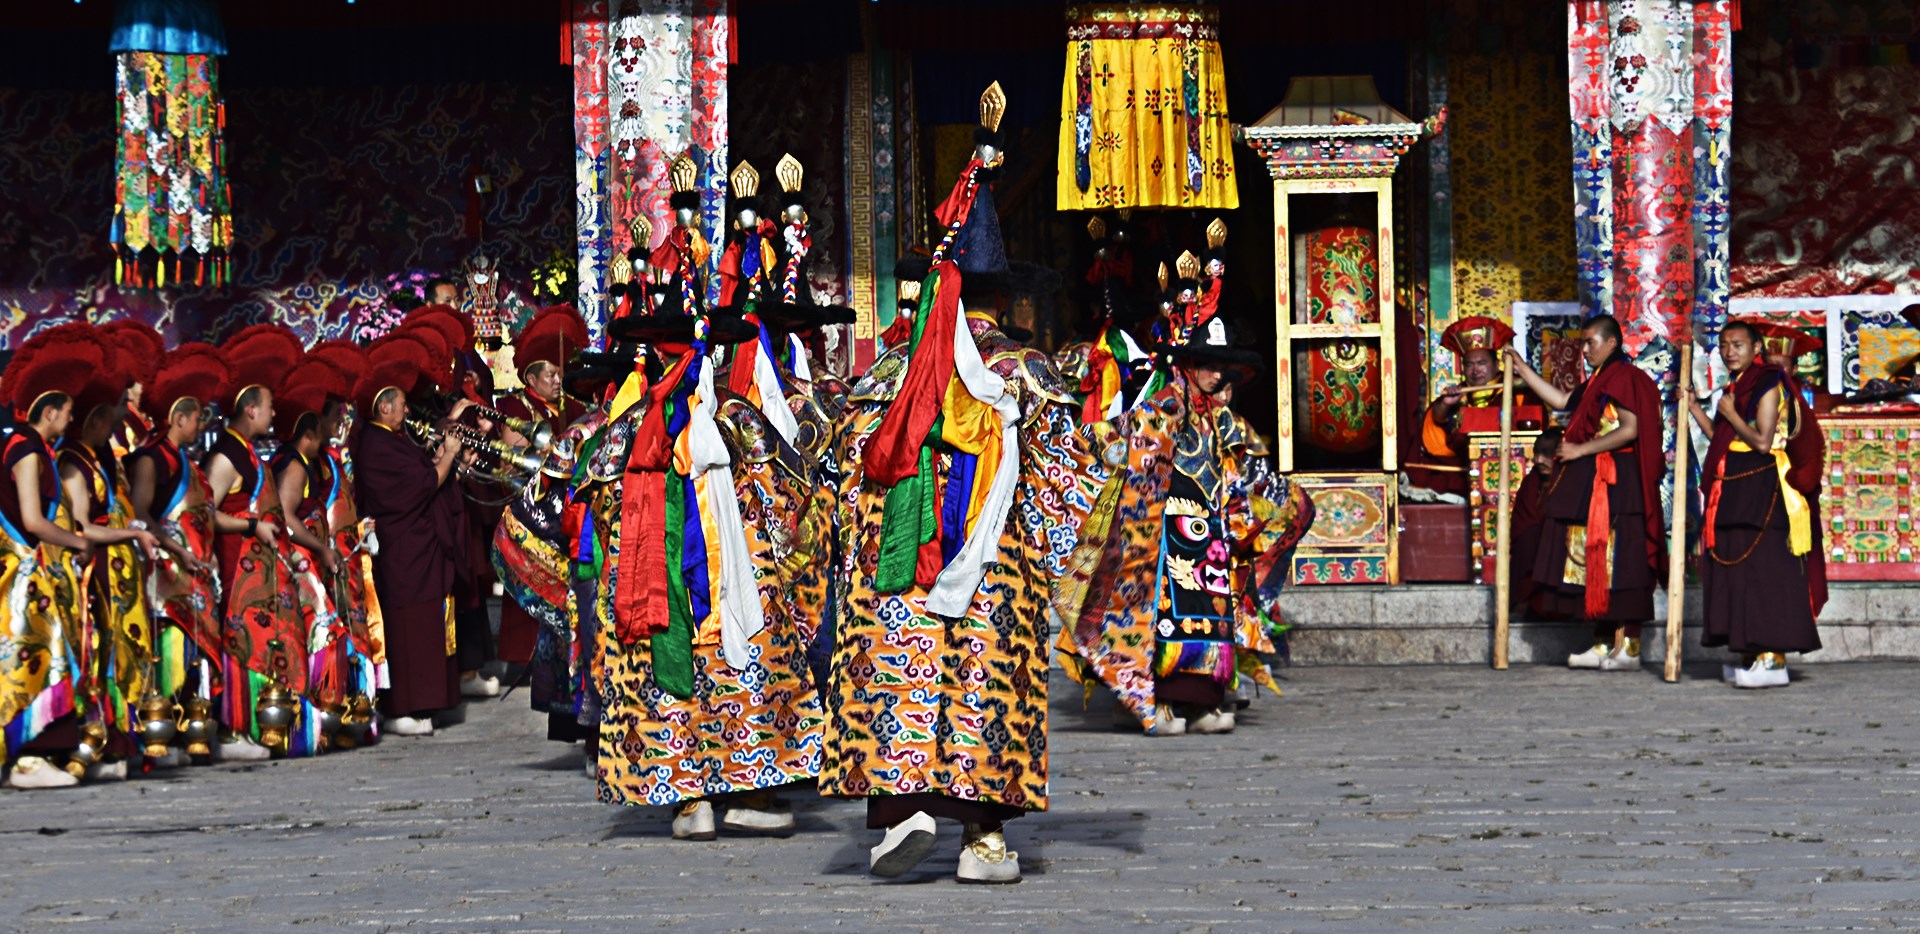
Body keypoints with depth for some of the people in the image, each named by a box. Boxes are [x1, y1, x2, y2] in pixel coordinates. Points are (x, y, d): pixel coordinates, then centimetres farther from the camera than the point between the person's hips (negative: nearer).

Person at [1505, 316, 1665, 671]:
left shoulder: (1623, 376, -11)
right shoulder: (1598, 381, 19)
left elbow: (1630, 429, -19)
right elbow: (1562, 400, 27)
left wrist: (1581, 450, -15)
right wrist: (1523, 370, 25)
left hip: (1614, 484, -10)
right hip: (1590, 484, 10)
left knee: (1616, 567, -9)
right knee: (1595, 566, 9)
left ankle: (1627, 649, -8)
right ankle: (1603, 646, 13)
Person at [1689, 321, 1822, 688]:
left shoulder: (1767, 385, -10)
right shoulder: (1736, 388, 17)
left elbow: (1762, 442, -18)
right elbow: (1722, 438, 16)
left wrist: (1731, 414, -10)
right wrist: (1695, 409, 14)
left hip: (1761, 491, -10)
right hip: (1734, 493, 10)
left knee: (1761, 570, -11)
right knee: (1738, 571, 9)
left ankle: (1772, 658, -12)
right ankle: (1754, 655, 13)